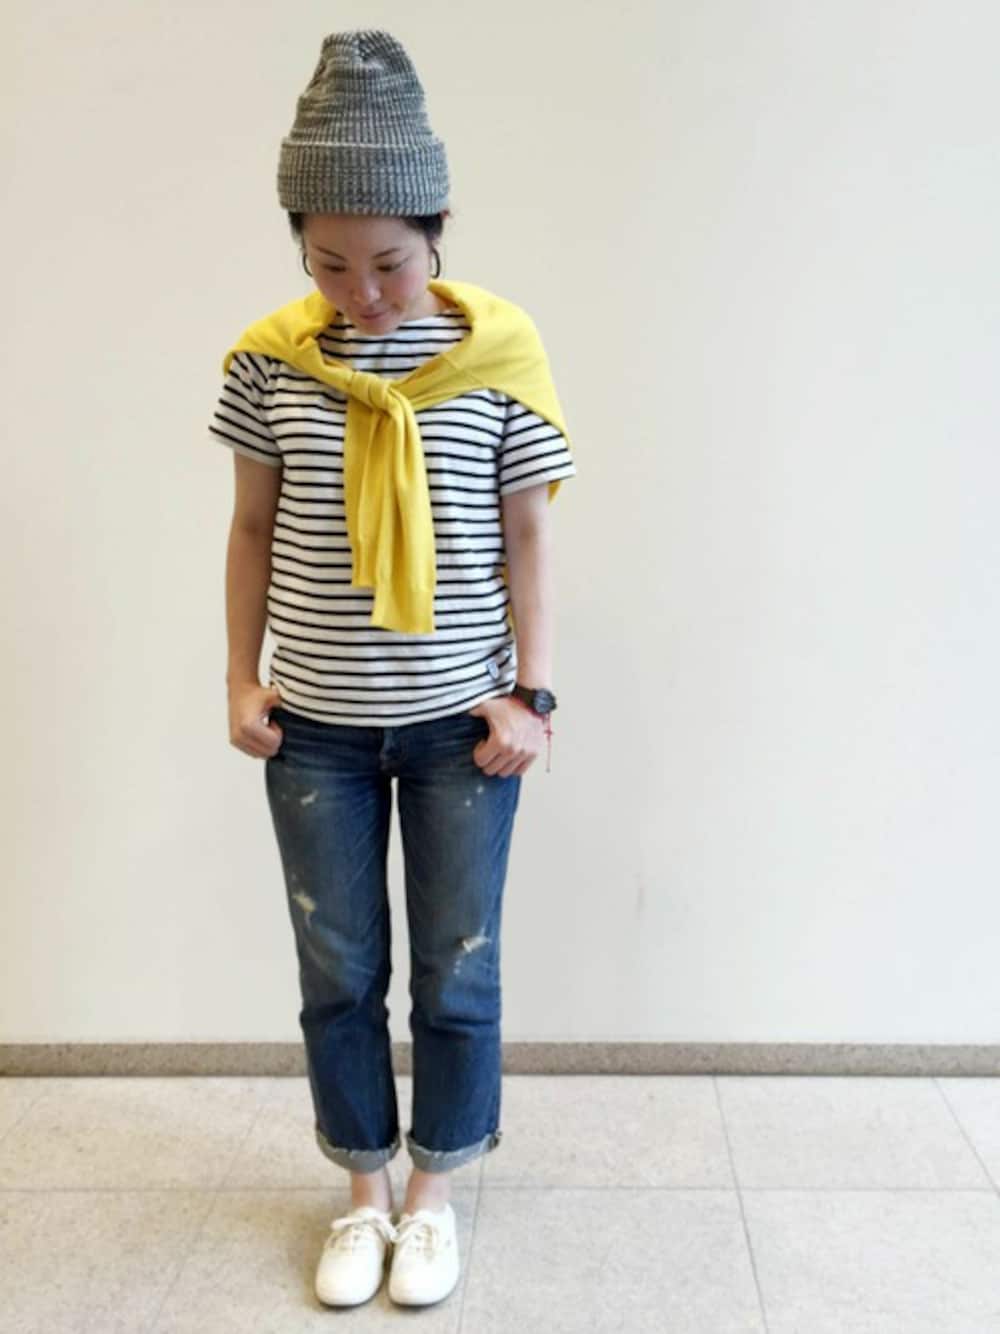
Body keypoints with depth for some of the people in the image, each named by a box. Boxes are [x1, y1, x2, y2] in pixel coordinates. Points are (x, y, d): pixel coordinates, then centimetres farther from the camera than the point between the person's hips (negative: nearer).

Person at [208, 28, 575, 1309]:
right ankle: (365, 1193, 35)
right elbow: (252, 529, 5)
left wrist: (532, 693, -5)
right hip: (316, 723, 2)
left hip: (462, 719, -1)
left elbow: (528, 536, -3)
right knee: (337, 973, 13)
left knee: (456, 972, 10)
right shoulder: (270, 356, -4)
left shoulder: (499, 351, -8)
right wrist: (241, 678, 2)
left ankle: (433, 1194, 33)